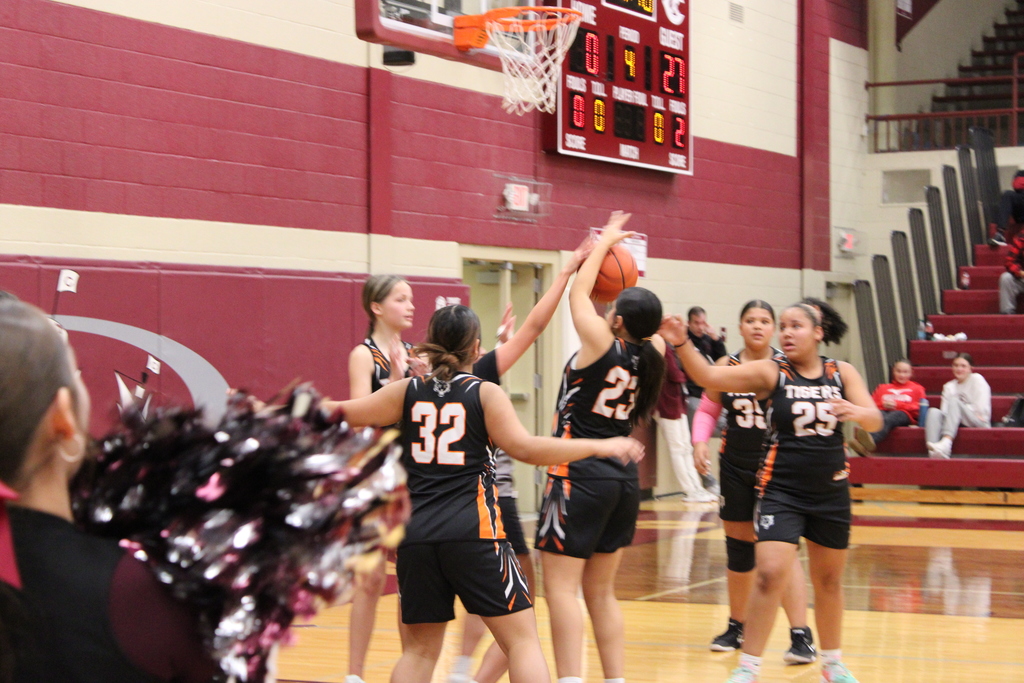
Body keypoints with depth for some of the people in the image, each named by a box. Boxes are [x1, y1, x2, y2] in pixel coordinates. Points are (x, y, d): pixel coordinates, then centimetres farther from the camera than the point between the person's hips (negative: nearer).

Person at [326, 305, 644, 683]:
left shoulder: (407, 391, 10)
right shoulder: (486, 393, 0)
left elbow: (344, 413, 14)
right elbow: (525, 447, -10)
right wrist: (599, 447, -4)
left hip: (416, 534, 4)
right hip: (473, 529, -4)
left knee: (419, 649, 13)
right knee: (522, 638, 1)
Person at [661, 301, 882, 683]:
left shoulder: (842, 373, 2)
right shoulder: (770, 372, -5)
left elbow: (875, 420, -6)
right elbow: (708, 376, -15)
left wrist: (857, 412, -29)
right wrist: (682, 344, -32)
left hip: (831, 492, 3)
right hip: (781, 490, -3)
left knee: (828, 580, 15)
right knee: (770, 575, -16)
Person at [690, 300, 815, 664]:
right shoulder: (726, 366, 3)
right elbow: (707, 410, 12)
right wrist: (700, 442, -5)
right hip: (735, 467, 4)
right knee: (738, 548, 12)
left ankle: (801, 635, -7)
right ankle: (737, 626, 29)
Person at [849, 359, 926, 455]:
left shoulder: (916, 389, 26)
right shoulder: (883, 388, 33)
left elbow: (918, 408, 8)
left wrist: (897, 405, -2)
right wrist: (883, 404, -2)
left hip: (904, 414, -3)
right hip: (883, 412, 3)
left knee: (888, 419, -40)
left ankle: (870, 439, -75)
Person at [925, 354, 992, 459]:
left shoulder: (977, 379, 6)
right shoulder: (949, 386, 20)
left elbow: (982, 409, -4)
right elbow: (945, 411, 8)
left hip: (979, 423, -4)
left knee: (954, 401, -29)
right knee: (933, 412, -23)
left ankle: (946, 442, -53)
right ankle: (932, 452, -49)